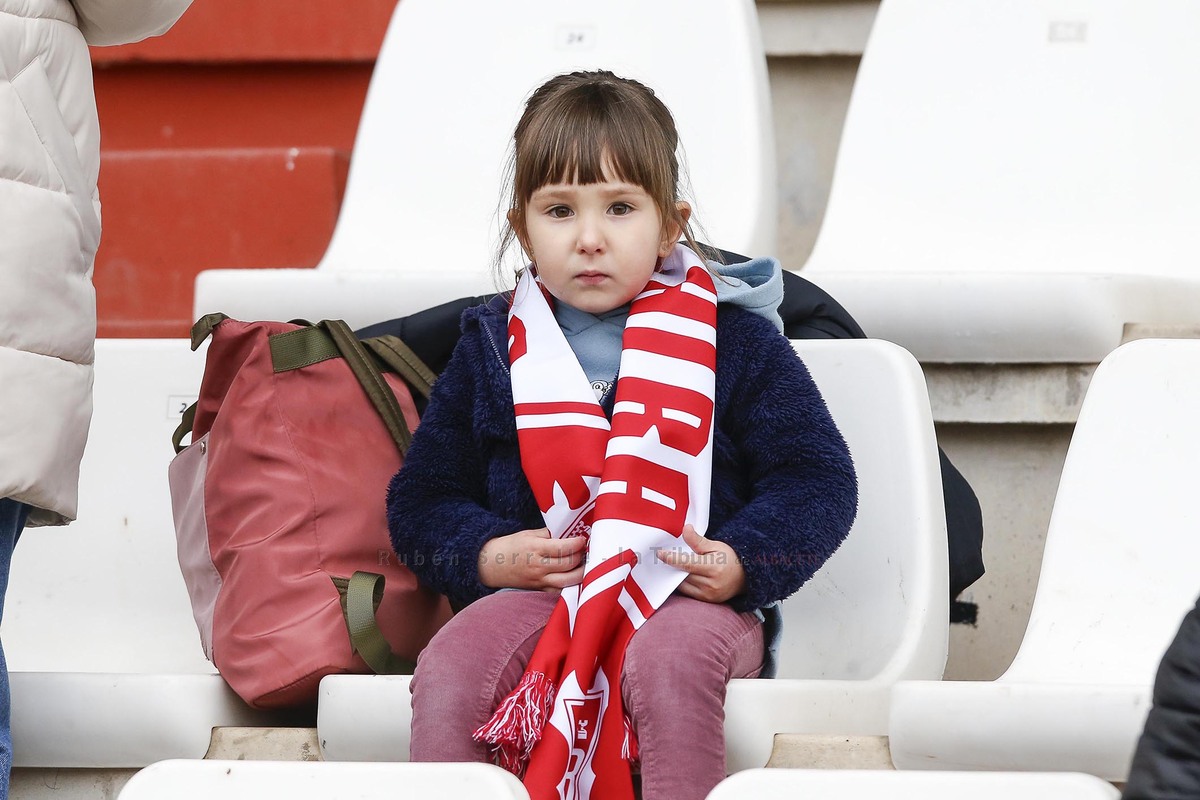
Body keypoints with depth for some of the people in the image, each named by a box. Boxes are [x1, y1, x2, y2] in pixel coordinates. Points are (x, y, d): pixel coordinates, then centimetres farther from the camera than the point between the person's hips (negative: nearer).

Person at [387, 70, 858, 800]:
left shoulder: (735, 339, 4)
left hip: (694, 602, -2)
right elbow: (422, 499, 17)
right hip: (539, 595, 2)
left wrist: (743, 563, -13)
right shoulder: (493, 350, 11)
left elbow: (818, 480, 4)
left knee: (668, 661, -37)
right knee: (450, 669, -27)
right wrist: (485, 555, -4)